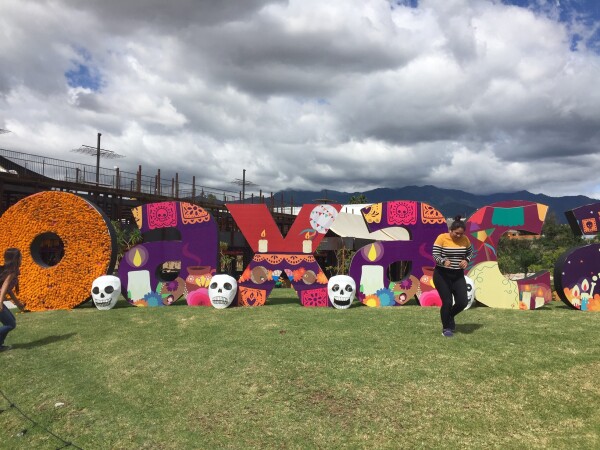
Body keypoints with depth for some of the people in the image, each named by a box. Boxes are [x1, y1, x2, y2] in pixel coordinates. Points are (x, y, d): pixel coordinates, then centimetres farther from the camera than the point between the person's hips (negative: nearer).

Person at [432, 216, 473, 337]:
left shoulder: (465, 239, -1)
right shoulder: (442, 238, -13)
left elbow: (470, 252, 15)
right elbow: (435, 255, -15)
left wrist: (466, 260, -7)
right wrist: (444, 261, -35)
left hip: (458, 275, 4)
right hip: (442, 275, -4)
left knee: (463, 302, 0)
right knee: (447, 302, -5)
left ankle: (450, 316, 32)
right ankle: (446, 328, 16)